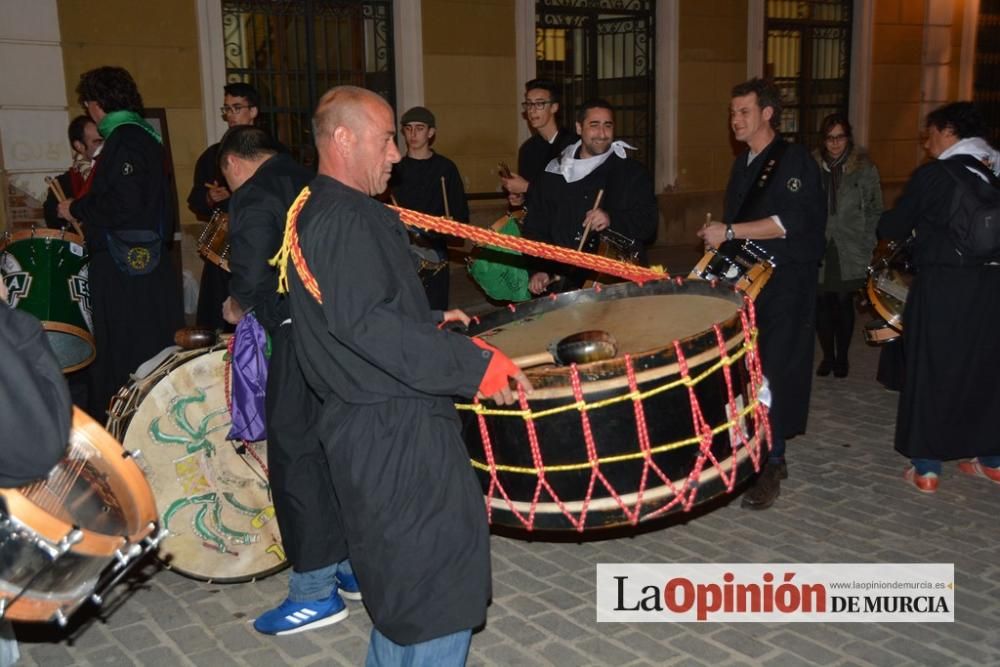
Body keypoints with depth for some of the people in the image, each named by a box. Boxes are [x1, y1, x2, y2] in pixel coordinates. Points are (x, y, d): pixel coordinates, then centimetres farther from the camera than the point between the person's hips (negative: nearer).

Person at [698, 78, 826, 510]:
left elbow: (791, 221, -21)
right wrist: (718, 237, 10)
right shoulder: (742, 165, 16)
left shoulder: (793, 159, -8)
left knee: (775, 373, -6)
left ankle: (771, 465, 2)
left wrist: (729, 231, -22)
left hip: (786, 284, -7)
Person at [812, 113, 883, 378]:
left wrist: (866, 247, -3)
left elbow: (875, 210, 2)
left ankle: (842, 357, 21)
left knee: (844, 304, 4)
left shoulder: (864, 168, 0)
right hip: (819, 250, 1)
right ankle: (827, 356, 20)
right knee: (822, 304, 3)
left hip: (849, 254, -1)